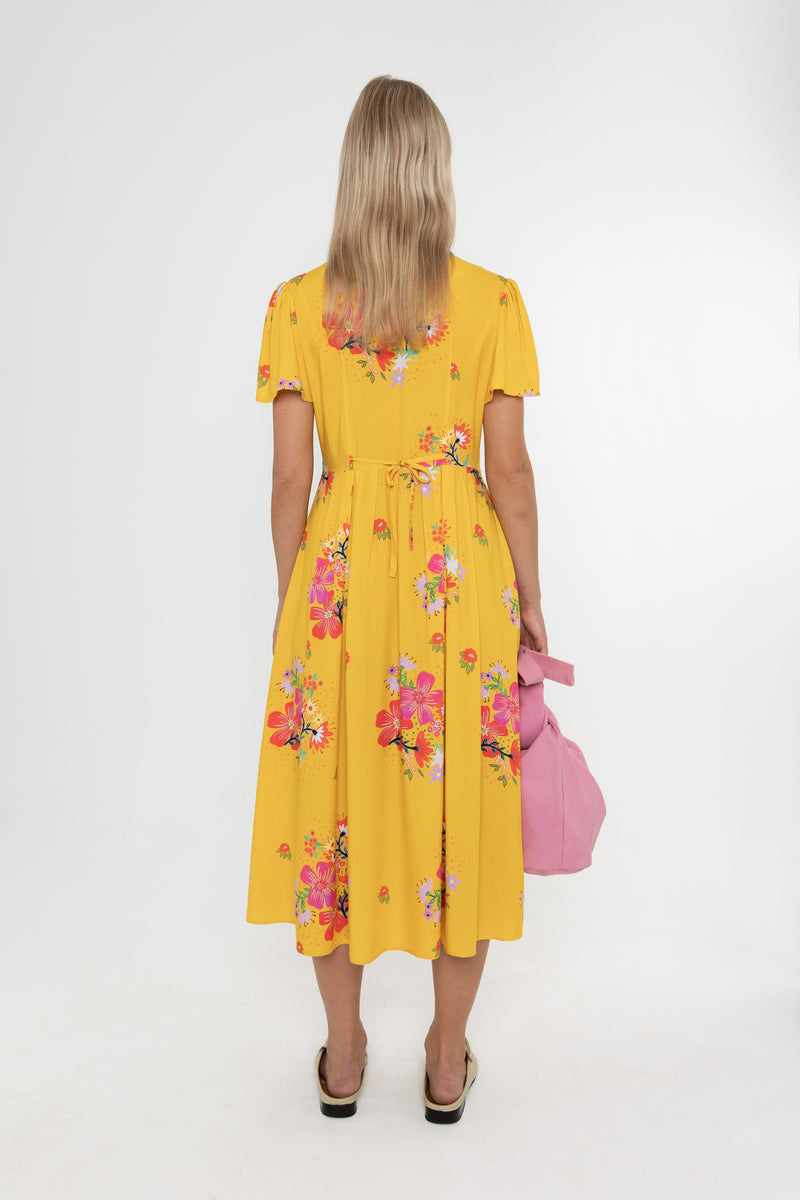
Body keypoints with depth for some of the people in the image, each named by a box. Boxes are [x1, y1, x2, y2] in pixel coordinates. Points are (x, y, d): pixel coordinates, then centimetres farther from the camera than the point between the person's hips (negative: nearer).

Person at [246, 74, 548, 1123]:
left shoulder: (298, 303, -1)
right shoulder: (493, 300, -3)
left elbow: (291, 476, -1)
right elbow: (510, 469, -2)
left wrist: (290, 599, 10)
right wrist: (529, 600, 7)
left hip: (341, 566, 1)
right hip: (460, 569, 0)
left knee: (339, 796, 13)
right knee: (458, 800, 11)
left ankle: (343, 1055, 28)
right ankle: (449, 1058, 26)